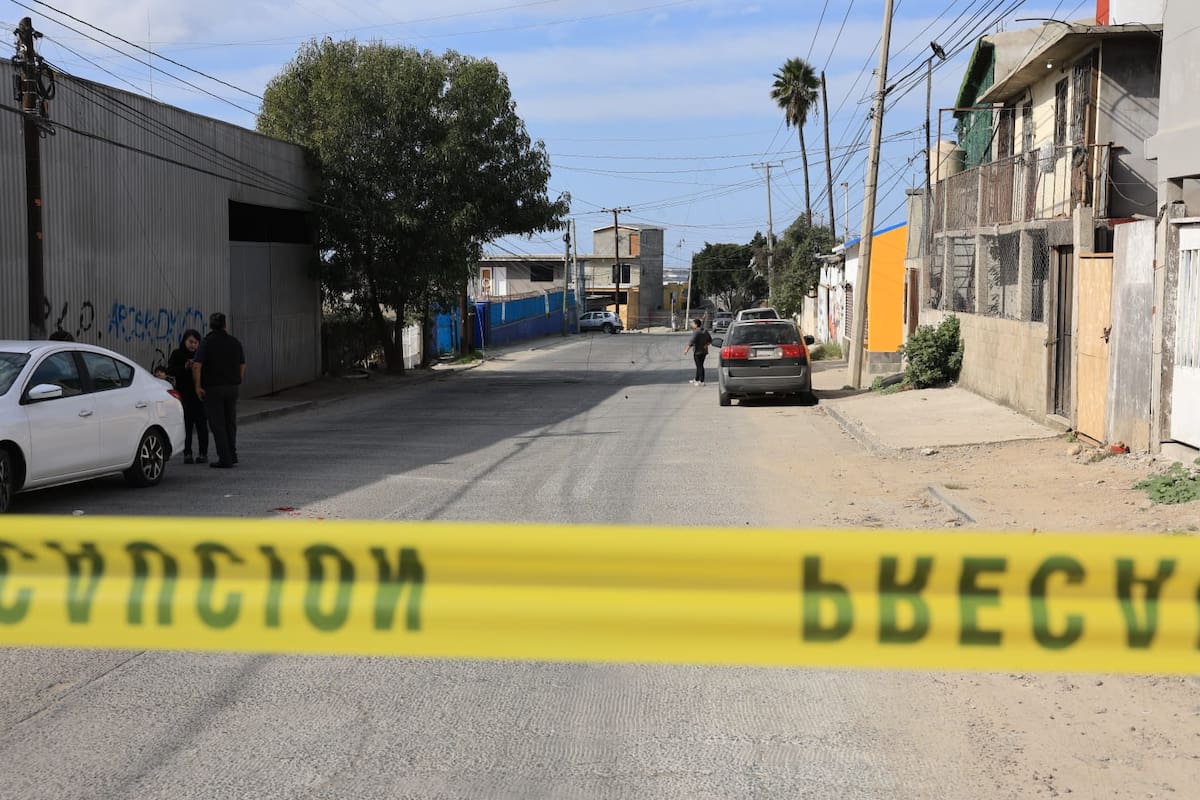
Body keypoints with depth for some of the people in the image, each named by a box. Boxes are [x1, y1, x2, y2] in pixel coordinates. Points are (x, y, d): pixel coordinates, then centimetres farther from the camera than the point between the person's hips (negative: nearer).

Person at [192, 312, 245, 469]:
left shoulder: (206, 342, -8)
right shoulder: (235, 343, 7)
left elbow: (196, 365, -17)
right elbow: (242, 365, 11)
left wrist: (198, 386, -10)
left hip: (213, 388, -5)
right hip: (232, 387, 5)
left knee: (217, 424, 0)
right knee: (230, 422, 18)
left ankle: (225, 459, -2)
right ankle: (232, 455, 23)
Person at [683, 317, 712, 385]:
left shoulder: (696, 332, -17)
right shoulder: (705, 331, 10)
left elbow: (692, 342, -22)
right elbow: (710, 340, 15)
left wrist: (686, 349, -16)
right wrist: (706, 345, 4)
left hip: (697, 351, -9)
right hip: (704, 351, 9)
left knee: (699, 366, -4)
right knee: (700, 366, 17)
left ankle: (701, 381, -2)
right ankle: (696, 379, 27)